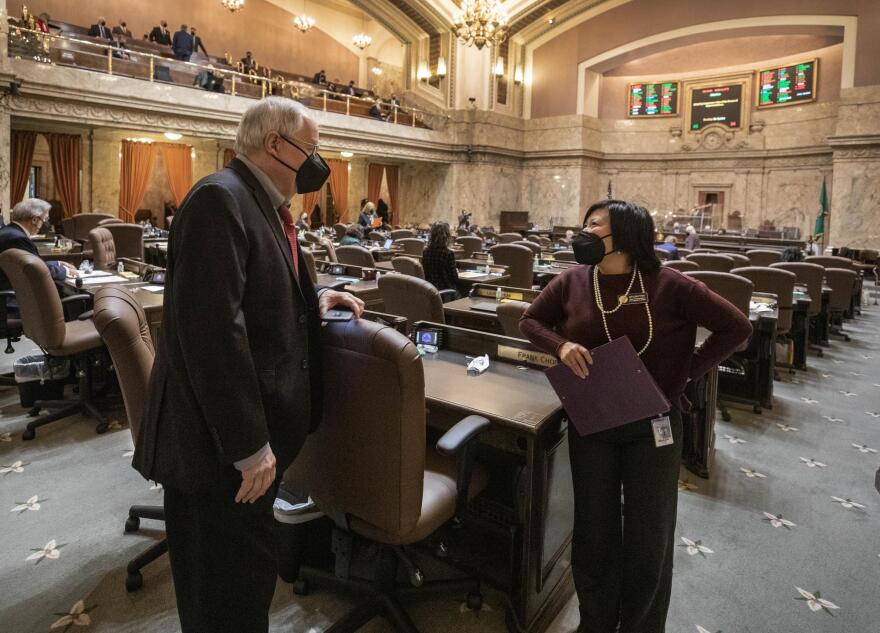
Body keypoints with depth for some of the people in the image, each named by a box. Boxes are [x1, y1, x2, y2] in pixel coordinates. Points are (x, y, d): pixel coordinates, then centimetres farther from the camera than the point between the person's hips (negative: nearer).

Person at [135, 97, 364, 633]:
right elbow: (214, 331, -27)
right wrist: (249, 446, -24)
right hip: (221, 441, -10)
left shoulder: (264, 204, 13)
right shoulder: (220, 200, -19)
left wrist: (316, 298, 8)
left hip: (255, 427, 10)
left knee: (247, 570, 24)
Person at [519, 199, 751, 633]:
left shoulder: (667, 285, -12)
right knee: (594, 529, 14)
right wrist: (560, 345, -12)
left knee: (649, 536, 11)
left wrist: (685, 374, -10)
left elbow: (736, 327, -6)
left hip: (652, 423, -2)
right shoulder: (572, 282, -4)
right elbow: (530, 320, 8)